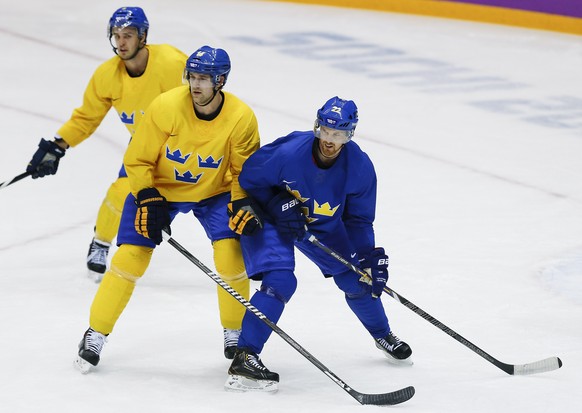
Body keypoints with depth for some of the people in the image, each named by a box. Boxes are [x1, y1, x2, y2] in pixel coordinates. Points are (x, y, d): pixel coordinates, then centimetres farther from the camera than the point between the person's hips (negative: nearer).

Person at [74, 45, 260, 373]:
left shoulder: (241, 118, -24)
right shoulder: (166, 107, -27)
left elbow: (246, 171, -8)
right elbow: (137, 161, -15)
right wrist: (148, 200, -24)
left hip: (214, 192, 1)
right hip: (158, 188, -1)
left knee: (231, 254, -16)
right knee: (131, 256, -9)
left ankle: (236, 333, 6)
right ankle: (96, 334, 5)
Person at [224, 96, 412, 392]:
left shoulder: (360, 167, -20)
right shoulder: (287, 153, -33)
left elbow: (359, 219, -7)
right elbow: (247, 179, -17)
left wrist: (370, 257, -17)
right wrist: (277, 204, -27)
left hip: (324, 226, 5)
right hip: (269, 219, -4)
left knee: (356, 280, 8)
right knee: (280, 282, -26)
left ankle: (383, 336, 38)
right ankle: (244, 358, -25)